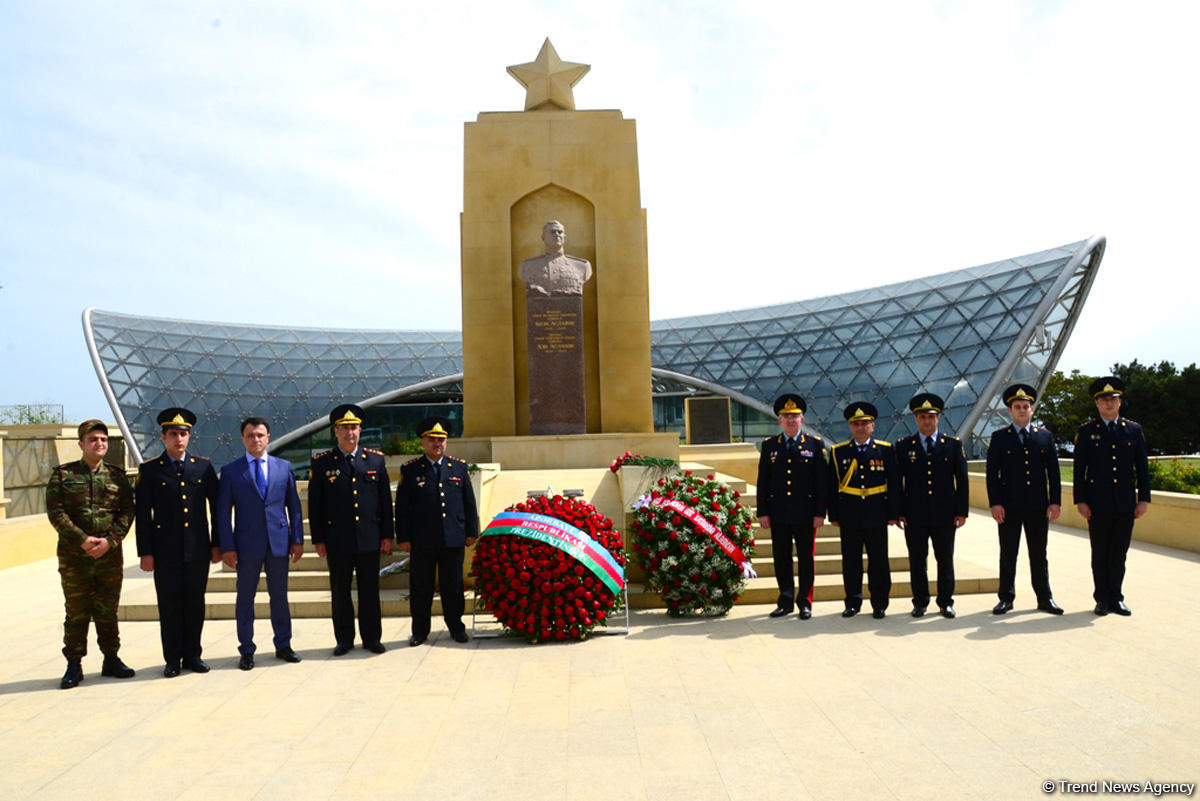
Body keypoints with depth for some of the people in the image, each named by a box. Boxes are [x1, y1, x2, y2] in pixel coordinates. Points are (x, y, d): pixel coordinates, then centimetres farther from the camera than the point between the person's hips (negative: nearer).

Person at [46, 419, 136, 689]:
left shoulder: (117, 475, 6)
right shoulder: (62, 474, 1)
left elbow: (127, 511, 3)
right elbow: (55, 512, -5)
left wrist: (110, 540, -11)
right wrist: (82, 540, -15)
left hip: (110, 555, 2)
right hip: (74, 556, -1)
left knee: (107, 611, 10)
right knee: (76, 612, 6)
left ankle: (111, 659, 21)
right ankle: (74, 665, 16)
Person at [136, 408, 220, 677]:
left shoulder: (204, 466, 5)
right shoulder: (149, 470, 1)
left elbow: (217, 507, 8)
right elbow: (142, 514, 0)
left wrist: (217, 544, 5)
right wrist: (145, 552, -5)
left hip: (198, 549, 2)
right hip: (166, 551, -1)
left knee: (195, 604, 8)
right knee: (169, 605, 5)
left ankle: (192, 655, 21)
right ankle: (172, 659, 16)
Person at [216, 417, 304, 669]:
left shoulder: (283, 467, 7)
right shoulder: (231, 471, 1)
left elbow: (293, 506, 8)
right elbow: (223, 512, 0)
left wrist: (297, 539, 3)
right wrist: (227, 547, -6)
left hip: (279, 542, 2)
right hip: (247, 544, -1)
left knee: (280, 596, 10)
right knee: (245, 598, 6)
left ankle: (283, 645, 23)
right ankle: (246, 651, 18)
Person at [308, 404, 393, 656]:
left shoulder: (376, 459, 5)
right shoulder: (322, 462, 1)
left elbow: (385, 500, 7)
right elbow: (314, 504, 2)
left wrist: (387, 535, 4)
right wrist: (318, 539, -1)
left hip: (369, 539, 1)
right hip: (337, 540, -1)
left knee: (370, 591, 8)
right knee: (340, 593, 8)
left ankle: (372, 638, 20)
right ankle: (344, 640, 21)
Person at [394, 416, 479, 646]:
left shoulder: (459, 467, 8)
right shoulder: (410, 470, 2)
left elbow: (469, 502, 10)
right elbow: (402, 506, 1)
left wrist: (471, 532, 7)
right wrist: (403, 537, -3)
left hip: (454, 540, 2)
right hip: (422, 541, -1)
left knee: (453, 586, 9)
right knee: (421, 587, 6)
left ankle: (456, 626, 23)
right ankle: (420, 630, 19)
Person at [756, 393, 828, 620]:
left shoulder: (815, 444, 3)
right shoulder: (769, 445, 8)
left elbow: (822, 481, 0)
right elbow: (762, 481, 7)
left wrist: (820, 512, -6)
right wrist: (762, 512, 1)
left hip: (805, 514, -2)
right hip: (778, 514, 2)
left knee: (806, 559, 5)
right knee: (781, 559, 8)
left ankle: (805, 603, 16)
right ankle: (786, 601, 20)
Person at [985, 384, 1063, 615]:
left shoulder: (1045, 436, 9)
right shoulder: (999, 437, 3)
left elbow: (1053, 472, 8)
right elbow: (992, 474, -1)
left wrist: (1055, 501, 0)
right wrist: (995, 503, -9)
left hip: (1038, 507, 2)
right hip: (1009, 507, -2)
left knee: (1039, 554, 9)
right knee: (1008, 554, 5)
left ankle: (1045, 598, 19)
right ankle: (1006, 598, 14)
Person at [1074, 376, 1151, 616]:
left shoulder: (1134, 431, 9)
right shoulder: (1086, 432, 2)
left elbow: (1142, 468, 9)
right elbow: (1079, 469, 0)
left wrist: (1143, 499, 2)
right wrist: (1080, 501, -6)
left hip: (1126, 505, 2)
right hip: (1098, 505, -2)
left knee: (1119, 554, 7)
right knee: (1100, 555, 5)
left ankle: (1116, 598, 17)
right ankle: (1102, 599, 14)